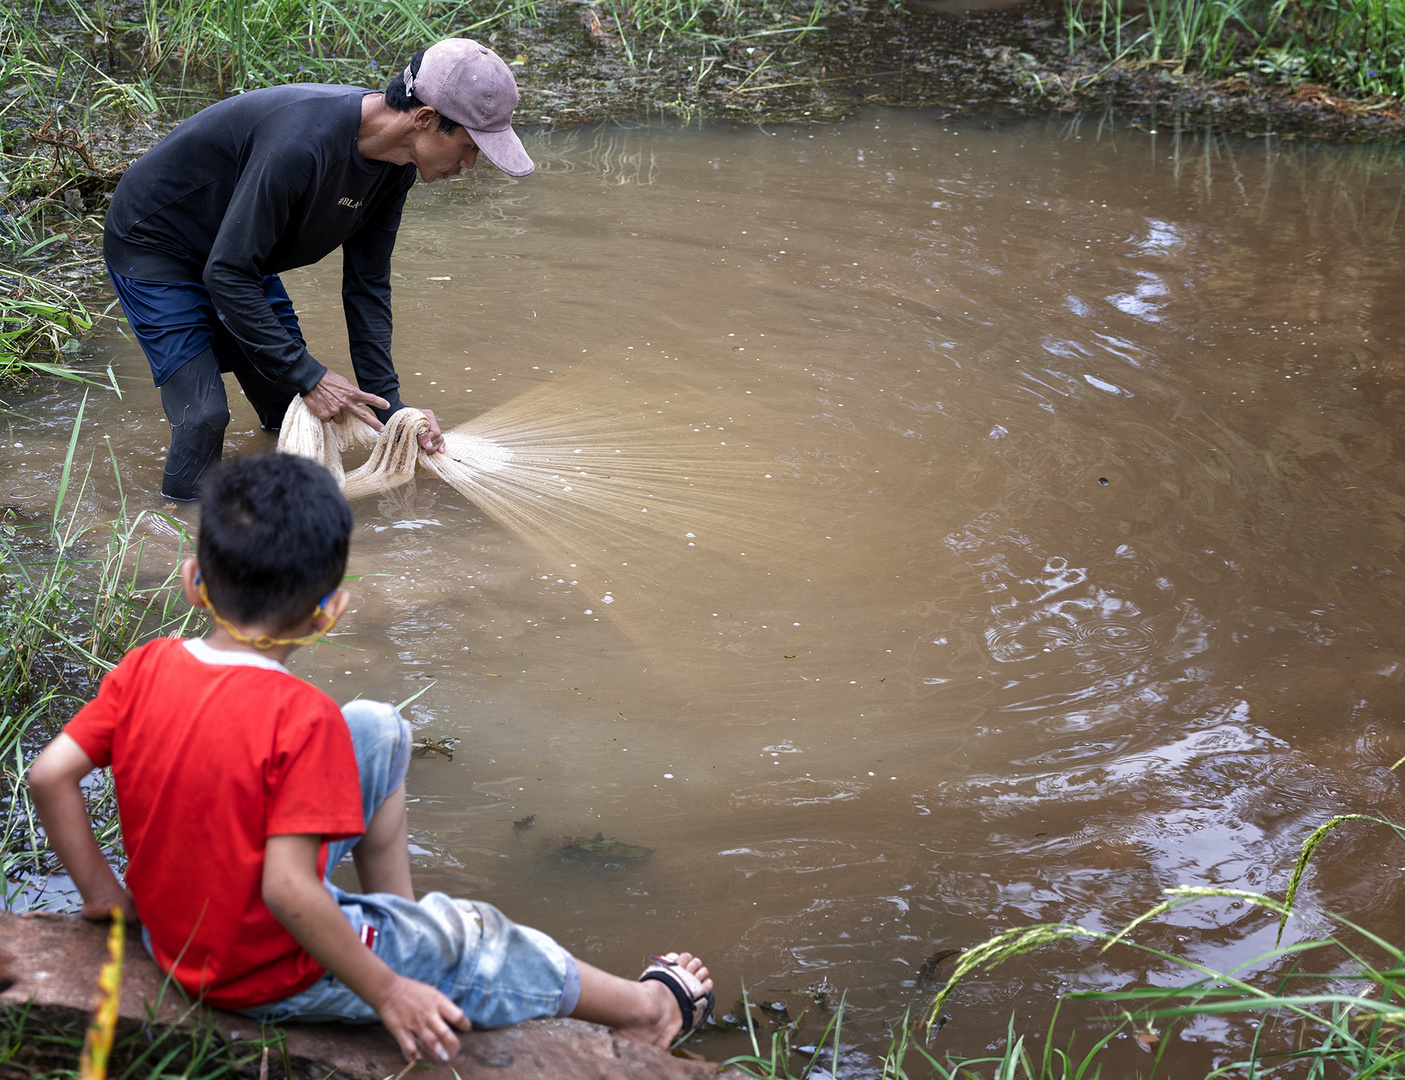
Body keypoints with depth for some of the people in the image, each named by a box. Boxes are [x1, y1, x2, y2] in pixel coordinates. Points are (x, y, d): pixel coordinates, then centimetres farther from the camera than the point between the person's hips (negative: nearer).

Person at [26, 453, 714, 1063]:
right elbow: (287, 889, -31)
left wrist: (101, 888, 5)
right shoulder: (301, 718, -30)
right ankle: (646, 1004, 39)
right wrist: (387, 993, -21)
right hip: (275, 979, -7)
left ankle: (396, 906, 31)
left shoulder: (142, 668, -11)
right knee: (473, 939, 18)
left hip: (169, 932, 7)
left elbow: (49, 776, -9)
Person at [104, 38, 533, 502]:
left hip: (239, 254, 8)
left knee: (292, 402, 8)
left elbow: (367, 286, -2)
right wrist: (308, 376, -31)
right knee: (204, 413, -18)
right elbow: (228, 276, -34)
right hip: (154, 246, -8)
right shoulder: (302, 145, -40)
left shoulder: (394, 166, -12)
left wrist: (390, 406, -7)